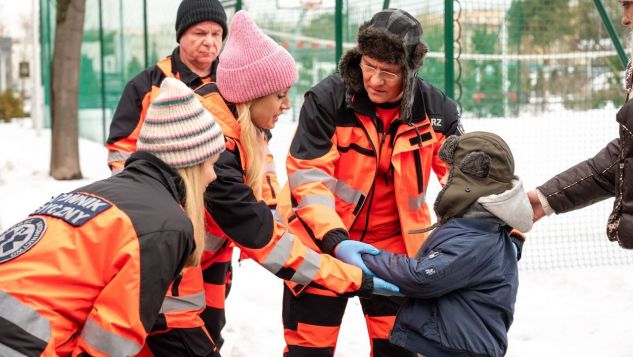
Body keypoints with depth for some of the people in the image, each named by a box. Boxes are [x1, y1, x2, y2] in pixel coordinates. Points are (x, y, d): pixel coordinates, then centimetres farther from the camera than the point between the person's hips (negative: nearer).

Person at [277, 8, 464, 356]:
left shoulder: (434, 109, -9)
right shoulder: (327, 99, -19)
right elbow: (307, 178, -20)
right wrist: (335, 240, -32)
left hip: (394, 244, 3)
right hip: (322, 241, -3)